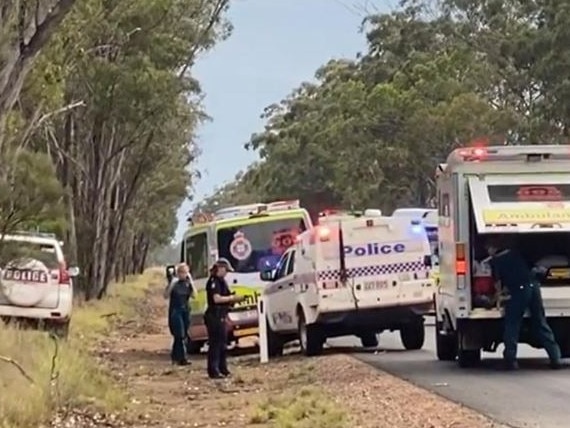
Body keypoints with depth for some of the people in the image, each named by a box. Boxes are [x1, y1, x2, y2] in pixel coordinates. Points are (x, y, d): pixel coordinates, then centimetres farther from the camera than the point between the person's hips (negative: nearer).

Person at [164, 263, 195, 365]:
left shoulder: (187, 283, 7)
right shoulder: (174, 282, -5)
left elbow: (193, 295, -4)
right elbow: (166, 295, -10)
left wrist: (191, 282, -12)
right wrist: (171, 285, -22)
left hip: (185, 310, 5)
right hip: (175, 311, -5)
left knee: (184, 335, 8)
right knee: (180, 335, -12)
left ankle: (175, 356, 21)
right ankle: (182, 358, -14)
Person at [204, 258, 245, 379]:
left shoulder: (222, 281, 18)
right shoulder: (213, 281, -13)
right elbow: (217, 298, -22)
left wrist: (235, 299, 7)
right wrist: (232, 298, -16)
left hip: (221, 316, 11)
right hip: (214, 316, -11)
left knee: (222, 343, 15)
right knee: (215, 343, -9)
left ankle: (223, 369, 23)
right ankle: (213, 371, -9)